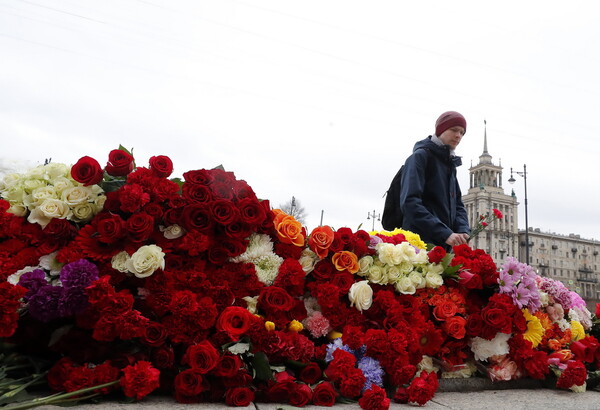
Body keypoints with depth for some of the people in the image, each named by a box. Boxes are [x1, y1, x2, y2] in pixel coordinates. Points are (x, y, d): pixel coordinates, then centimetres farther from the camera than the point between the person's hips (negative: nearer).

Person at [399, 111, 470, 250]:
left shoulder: (450, 164, 21)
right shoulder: (420, 156, -3)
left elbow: (458, 205, 17)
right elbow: (409, 202, -16)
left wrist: (463, 232, -4)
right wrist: (445, 233, -22)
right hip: (421, 242, -7)